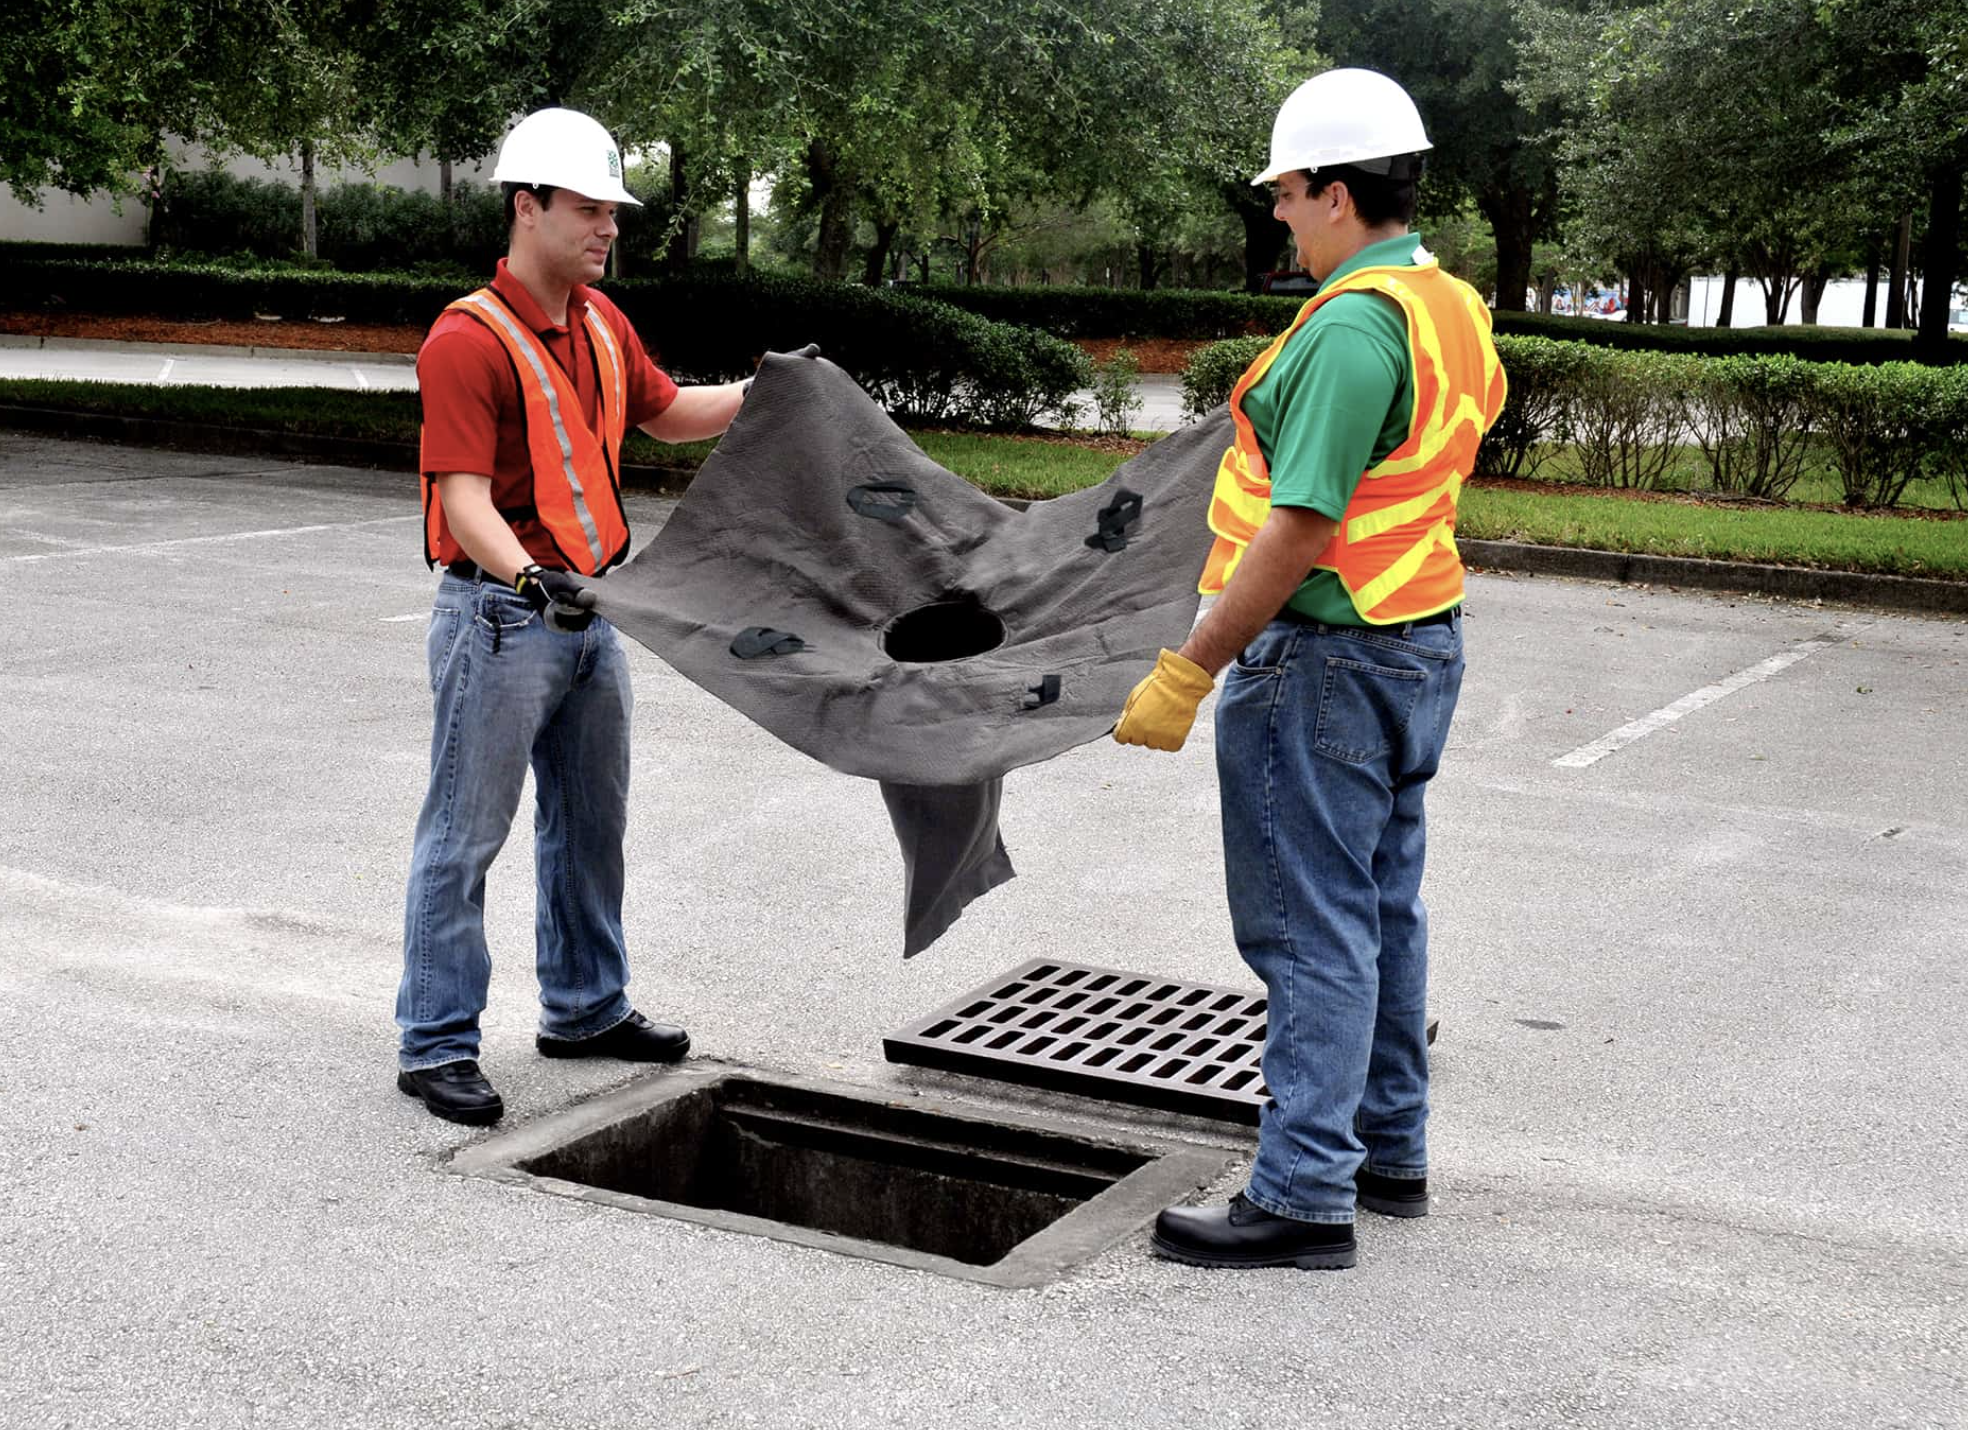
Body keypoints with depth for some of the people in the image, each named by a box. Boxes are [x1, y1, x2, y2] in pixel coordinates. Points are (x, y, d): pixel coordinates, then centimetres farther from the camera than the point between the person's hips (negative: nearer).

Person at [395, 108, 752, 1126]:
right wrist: (529, 579, -40)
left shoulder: (601, 323, 9)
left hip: (589, 611, 9)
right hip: (502, 615, -9)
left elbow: (667, 414, 25)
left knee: (591, 822, 18)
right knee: (464, 836, -2)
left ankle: (585, 1009, 33)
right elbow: (464, 499, -24)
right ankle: (434, 1044, 7)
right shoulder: (468, 340, -17)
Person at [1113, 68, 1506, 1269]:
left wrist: (1186, 673, -21)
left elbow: (1298, 530, -25)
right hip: (1423, 641, 10)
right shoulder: (1455, 308, 9)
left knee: (1314, 931, -4)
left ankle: (1304, 1199, 2)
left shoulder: (1353, 327, -21)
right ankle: (1391, 1153, 29)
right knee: (1384, 909, 17)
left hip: (1325, 662, -10)